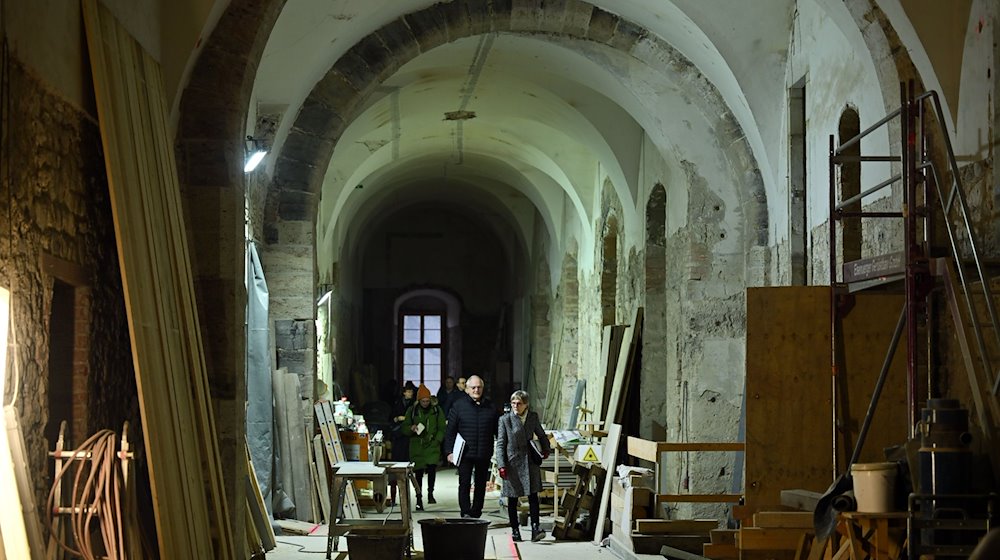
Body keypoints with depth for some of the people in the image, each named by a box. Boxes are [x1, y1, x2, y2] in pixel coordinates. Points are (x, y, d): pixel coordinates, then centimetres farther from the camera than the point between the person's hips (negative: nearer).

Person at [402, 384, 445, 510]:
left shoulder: (436, 410, 4)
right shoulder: (412, 411, 5)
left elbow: (442, 428, 9)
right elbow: (405, 428, 9)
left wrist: (437, 440, -5)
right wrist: (411, 428, -12)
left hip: (432, 446, -1)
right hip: (416, 447, 1)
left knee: (432, 468, -19)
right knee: (418, 473, 2)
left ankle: (430, 493, 1)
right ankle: (419, 500, 12)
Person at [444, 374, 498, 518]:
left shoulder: (490, 406, 7)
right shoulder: (459, 405, -1)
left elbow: (496, 430, 13)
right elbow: (451, 430, -1)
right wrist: (450, 451, -6)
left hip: (484, 454, 3)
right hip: (465, 453, -3)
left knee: (481, 485, 10)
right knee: (465, 483, -8)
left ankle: (476, 513, 20)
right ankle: (465, 512, -8)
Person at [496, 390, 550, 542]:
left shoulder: (533, 417, 6)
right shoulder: (505, 419, -2)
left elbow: (541, 434, 24)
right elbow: (500, 444, -3)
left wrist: (546, 449, 14)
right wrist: (501, 465, -10)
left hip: (530, 461, 2)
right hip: (513, 462, -2)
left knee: (533, 495, -9)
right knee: (512, 498, 5)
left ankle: (535, 528, -13)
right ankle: (515, 530, 13)